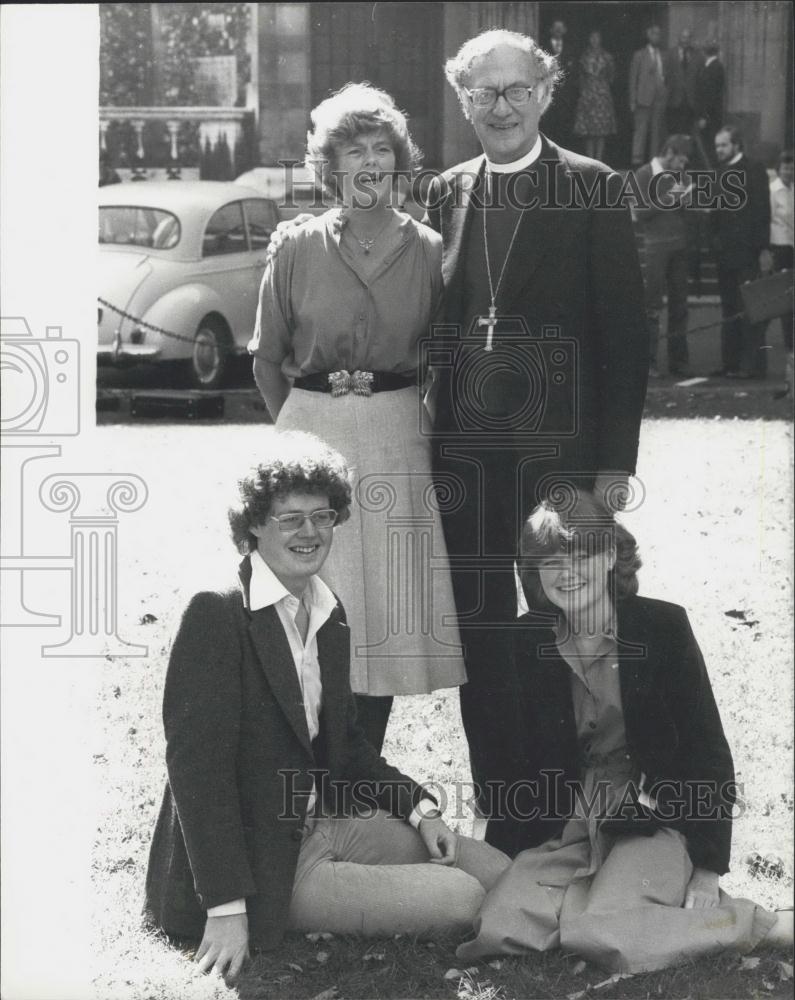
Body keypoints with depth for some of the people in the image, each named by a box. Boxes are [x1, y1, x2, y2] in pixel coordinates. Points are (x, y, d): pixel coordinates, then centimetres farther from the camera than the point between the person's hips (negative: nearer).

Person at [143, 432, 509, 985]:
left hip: (325, 821, 8)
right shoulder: (216, 616, -18)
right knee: (462, 899, -13)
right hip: (262, 861, -8)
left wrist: (419, 809, 2)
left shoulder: (329, 616, 9)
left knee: (496, 871, 2)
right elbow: (197, 768, -21)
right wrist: (227, 909, -23)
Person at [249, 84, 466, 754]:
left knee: (389, 594, 3)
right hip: (311, 429, -1)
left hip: (397, 437, 1)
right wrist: (299, 429, 8)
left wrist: (428, 434, 5)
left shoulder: (428, 250, 1)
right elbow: (267, 357, 10)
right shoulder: (299, 249, 0)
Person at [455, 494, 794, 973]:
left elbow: (710, 753, -5)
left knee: (598, 934, -30)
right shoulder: (528, 644, 4)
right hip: (567, 829, 4)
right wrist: (518, 860, 0)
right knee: (499, 928, -22)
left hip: (655, 821, -3)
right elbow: (520, 758, 8)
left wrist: (707, 871, -10)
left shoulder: (663, 627, -6)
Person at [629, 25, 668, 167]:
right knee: (640, 129, -8)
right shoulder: (639, 55, 6)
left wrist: (666, 95, 4)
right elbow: (633, 79, 4)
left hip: (660, 100, 3)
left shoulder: (663, 56, 13)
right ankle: (637, 159, -9)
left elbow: (665, 77, 16)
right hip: (644, 99, -3)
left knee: (657, 131, 1)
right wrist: (633, 100, -2)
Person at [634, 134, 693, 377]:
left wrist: (686, 200, 0)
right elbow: (640, 213, -9)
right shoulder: (644, 175, -2)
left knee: (679, 304, 6)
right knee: (653, 305, -5)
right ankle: (648, 361, -4)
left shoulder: (676, 176, 16)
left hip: (679, 245, 6)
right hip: (656, 245, -6)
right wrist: (667, 198, -13)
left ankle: (678, 361, 11)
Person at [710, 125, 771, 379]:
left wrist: (763, 248, -15)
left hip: (745, 251, -7)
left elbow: (761, 212, -10)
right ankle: (730, 362, 13)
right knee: (729, 309, 9)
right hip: (725, 252, 7)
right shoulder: (720, 173, 16)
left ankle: (753, 365, -6)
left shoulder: (753, 170, -5)